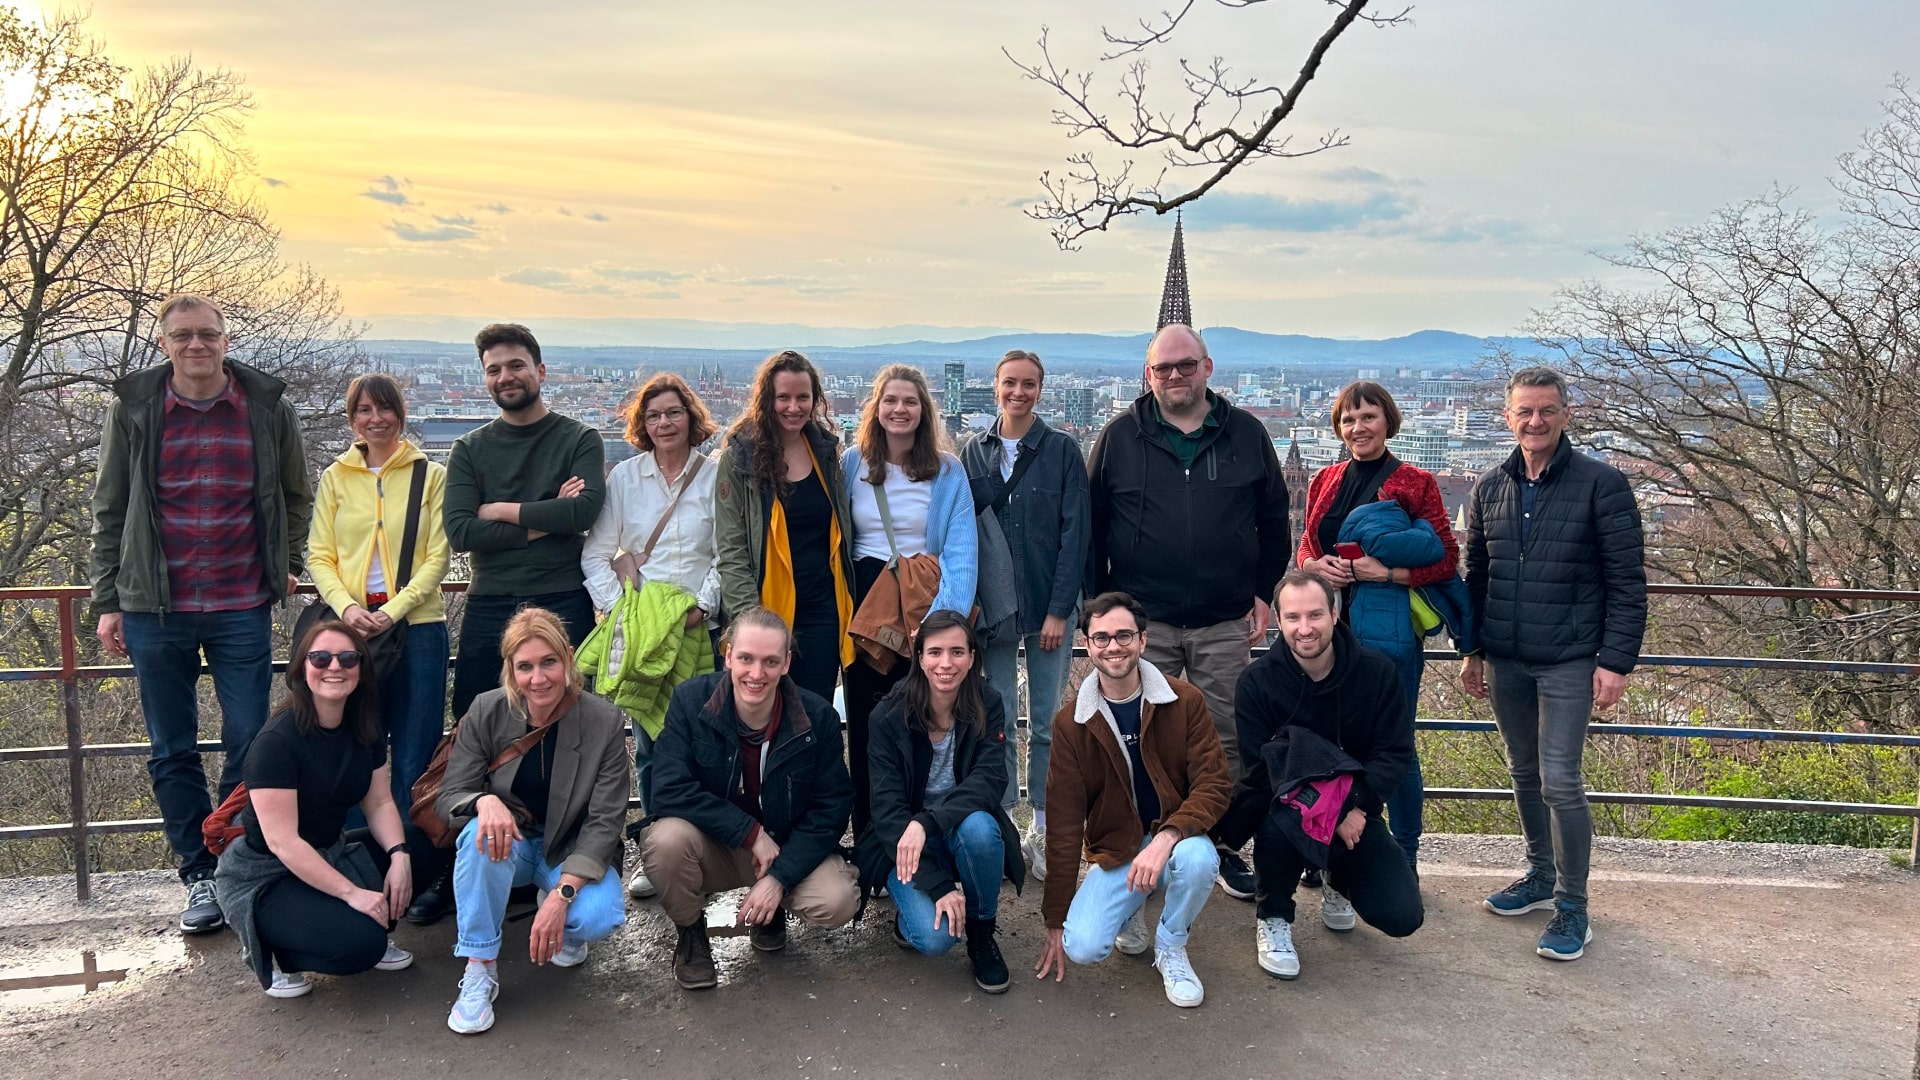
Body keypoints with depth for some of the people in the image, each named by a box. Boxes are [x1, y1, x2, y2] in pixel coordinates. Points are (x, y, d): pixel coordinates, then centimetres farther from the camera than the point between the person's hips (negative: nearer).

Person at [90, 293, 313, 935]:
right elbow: (109, 510, 6)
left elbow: (296, 497, 14)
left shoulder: (269, 408, 1)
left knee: (250, 743, 2)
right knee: (173, 752, 7)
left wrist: (287, 567, 9)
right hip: (156, 610, 1)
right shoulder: (132, 409, 1)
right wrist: (107, 601, 4)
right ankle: (200, 876, 19)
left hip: (243, 609, 0)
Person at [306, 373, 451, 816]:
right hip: (351, 625, 2)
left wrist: (394, 610, -13)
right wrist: (347, 607, -12)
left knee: (415, 754, 2)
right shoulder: (335, 477, 10)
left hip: (417, 624, -2)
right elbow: (319, 557, 6)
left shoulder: (431, 475, 4)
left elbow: (437, 557, -1)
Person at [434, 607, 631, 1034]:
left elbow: (605, 821, -17)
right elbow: (448, 798, -10)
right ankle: (479, 969, -21)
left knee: (600, 916, -31)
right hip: (509, 844, 1)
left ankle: (562, 923, 7)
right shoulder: (487, 712, -13)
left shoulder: (605, 721, -17)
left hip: (574, 851, -1)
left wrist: (561, 894, -29)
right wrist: (485, 801, -35)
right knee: (481, 834, -34)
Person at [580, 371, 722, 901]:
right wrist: (614, 605, -4)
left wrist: (704, 604, -10)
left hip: (698, 626, -1)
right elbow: (595, 553, 8)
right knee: (648, 742, 2)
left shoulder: (716, 475, 4)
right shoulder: (625, 476, 9)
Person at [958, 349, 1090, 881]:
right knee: (998, 722, 4)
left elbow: (1074, 533, -4)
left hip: (1049, 606, -2)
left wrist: (1060, 608, -9)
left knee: (1046, 723, 5)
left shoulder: (1063, 449, -1)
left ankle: (1043, 830, 16)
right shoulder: (974, 451, 6)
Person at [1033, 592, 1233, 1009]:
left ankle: (1171, 948, -4)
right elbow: (1063, 821, -3)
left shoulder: (1185, 701, -8)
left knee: (1198, 859, -36)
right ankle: (1132, 906, 14)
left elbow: (1215, 784, -12)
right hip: (1113, 851, 1)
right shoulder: (1071, 722, -6)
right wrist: (1055, 920, -3)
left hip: (1174, 838, 0)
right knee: (1083, 947, -22)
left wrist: (1166, 838, -31)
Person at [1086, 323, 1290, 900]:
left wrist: (1264, 593, 5)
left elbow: (1273, 521, 11)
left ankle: (1225, 847, 21)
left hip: (1225, 624, 1)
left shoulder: (1246, 434, 6)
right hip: (1142, 622, -1)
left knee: (1227, 742, 7)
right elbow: (1093, 527, 5)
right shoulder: (1120, 437, 3)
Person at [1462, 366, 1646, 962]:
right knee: (1525, 773, 16)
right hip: (1504, 662, 5)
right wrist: (1473, 650, 14)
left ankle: (1572, 906, 6)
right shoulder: (1490, 487, 8)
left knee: (1559, 781, -8)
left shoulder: (1601, 483, -7)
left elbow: (1626, 582, -8)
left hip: (1568, 662, -5)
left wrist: (1616, 661, -13)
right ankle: (1541, 875, 33)